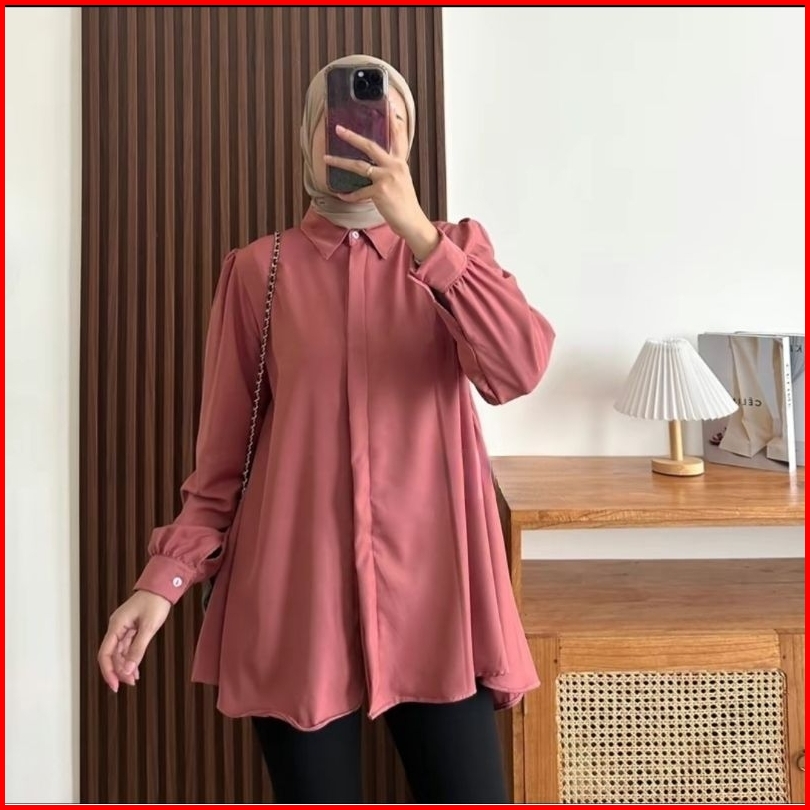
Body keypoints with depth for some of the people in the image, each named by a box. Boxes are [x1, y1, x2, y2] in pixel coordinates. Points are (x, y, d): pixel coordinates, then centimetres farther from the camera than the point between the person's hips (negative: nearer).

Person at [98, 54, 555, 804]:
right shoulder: (257, 269, 5)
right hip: (294, 594, 0)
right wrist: (167, 574, -3)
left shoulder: (455, 248, 6)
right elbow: (223, 452, 6)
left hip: (430, 587, 1)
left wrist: (417, 230, -19)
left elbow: (519, 369, -13)